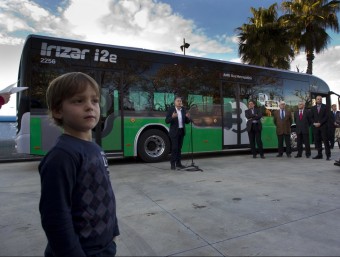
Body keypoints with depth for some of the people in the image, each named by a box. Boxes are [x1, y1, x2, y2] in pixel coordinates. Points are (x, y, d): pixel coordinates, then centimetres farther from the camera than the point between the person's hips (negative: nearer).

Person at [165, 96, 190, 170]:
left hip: (182, 131, 5)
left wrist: (188, 118, -13)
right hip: (174, 132, -5)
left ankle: (178, 163, 16)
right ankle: (173, 164, 1)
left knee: (179, 148, 9)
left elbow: (187, 122, 9)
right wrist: (172, 117, -29)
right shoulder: (171, 110, -6)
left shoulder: (184, 110, 7)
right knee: (174, 148, -6)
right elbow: (167, 121, -11)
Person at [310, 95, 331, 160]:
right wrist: (314, 123, -6)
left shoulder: (325, 107, 4)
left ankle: (328, 155, 0)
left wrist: (320, 123, -13)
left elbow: (326, 116, -4)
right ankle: (319, 154, 9)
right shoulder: (313, 108, 13)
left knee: (325, 140, -4)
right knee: (317, 141, 3)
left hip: (323, 126, -3)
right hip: (316, 126, 3)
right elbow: (311, 117, 12)